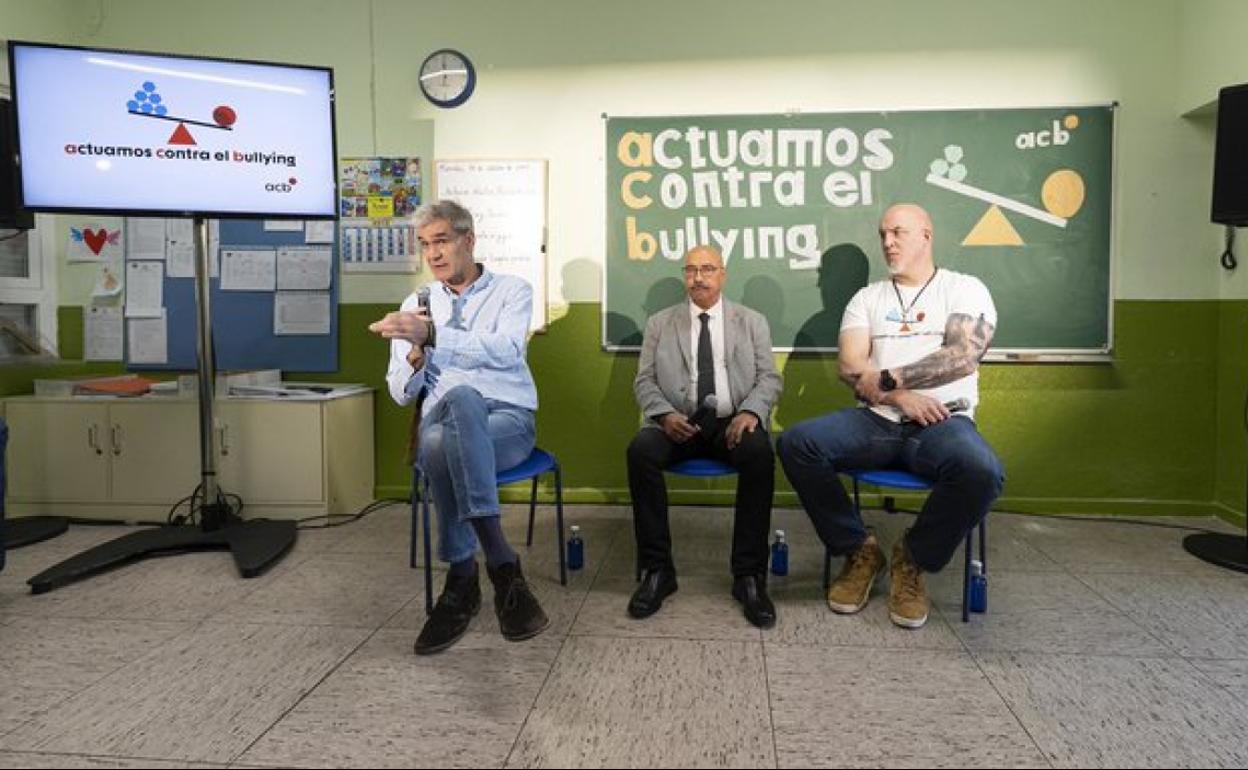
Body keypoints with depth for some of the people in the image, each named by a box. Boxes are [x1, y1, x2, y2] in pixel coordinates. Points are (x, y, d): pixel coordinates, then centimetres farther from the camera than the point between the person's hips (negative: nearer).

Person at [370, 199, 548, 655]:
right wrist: (416, 355, -11)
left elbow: (504, 351, -15)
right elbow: (401, 393, 12)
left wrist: (431, 336, -27)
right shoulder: (416, 305, 18)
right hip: (441, 420, 2)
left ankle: (463, 579, -26)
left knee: (442, 442, -37)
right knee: (460, 397, -38)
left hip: (508, 422, -2)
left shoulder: (511, 291, 8)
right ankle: (501, 563, -33)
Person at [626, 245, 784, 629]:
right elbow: (644, 381, 9)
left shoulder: (752, 322, 14)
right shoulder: (660, 323, 15)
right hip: (677, 422, 1)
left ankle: (749, 575, -22)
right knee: (640, 450, -31)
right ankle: (657, 569, -18)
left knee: (759, 452, -34)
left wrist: (750, 412, -15)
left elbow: (769, 378, 6)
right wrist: (664, 414, -12)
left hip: (732, 421, 0)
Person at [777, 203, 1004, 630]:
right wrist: (899, 397, -13)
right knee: (796, 443, -24)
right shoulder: (867, 298, 16)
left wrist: (885, 379, -11)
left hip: (943, 422, -2)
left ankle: (913, 560, -6)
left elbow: (962, 356, -9)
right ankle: (859, 550, -3)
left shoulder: (965, 289, 9)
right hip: (877, 421, 3)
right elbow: (850, 368, 3)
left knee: (981, 471, -36)